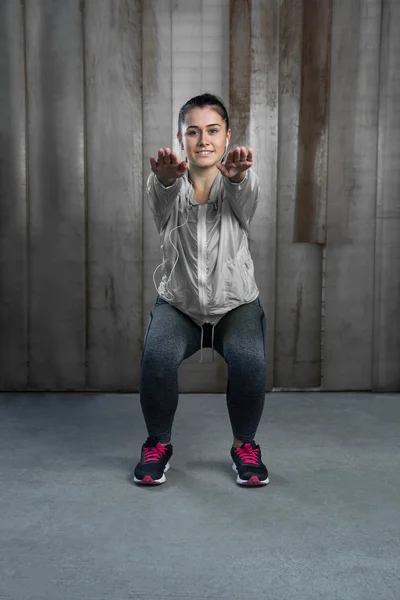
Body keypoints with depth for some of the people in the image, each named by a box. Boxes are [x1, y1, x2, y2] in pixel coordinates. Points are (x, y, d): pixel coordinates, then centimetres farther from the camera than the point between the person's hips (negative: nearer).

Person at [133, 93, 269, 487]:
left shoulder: (239, 184, -8)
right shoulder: (168, 187, -7)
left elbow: (246, 193, -33)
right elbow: (162, 194, -32)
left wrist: (238, 174, -58)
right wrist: (165, 177, -57)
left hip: (236, 305, 0)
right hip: (178, 305, 1)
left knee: (249, 361, -30)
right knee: (156, 357, -29)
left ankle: (245, 445, -2)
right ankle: (158, 444, -1)